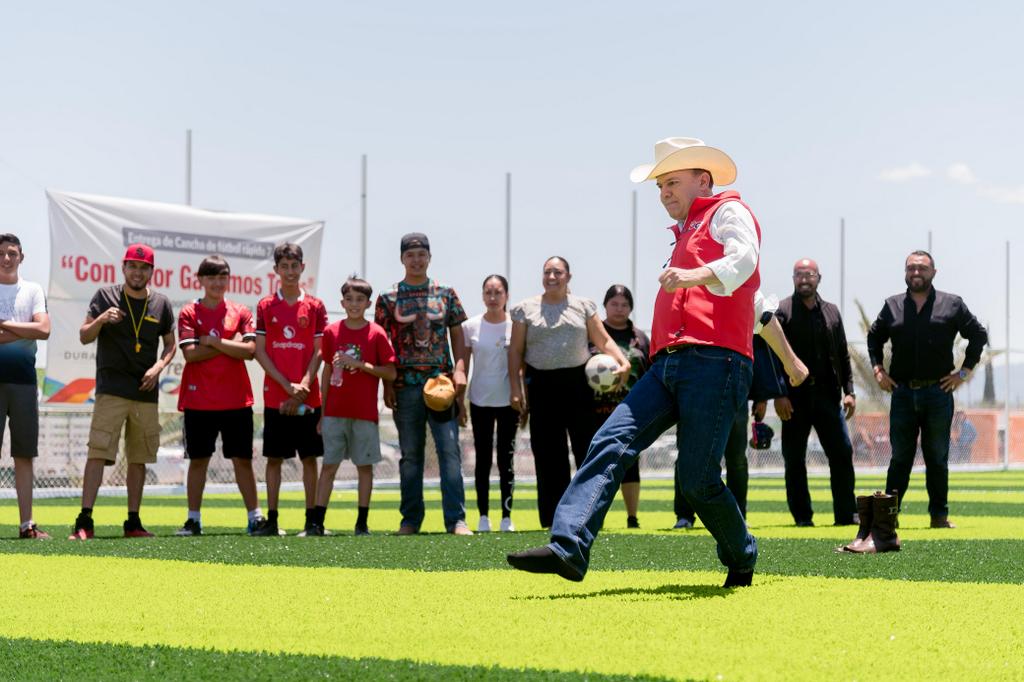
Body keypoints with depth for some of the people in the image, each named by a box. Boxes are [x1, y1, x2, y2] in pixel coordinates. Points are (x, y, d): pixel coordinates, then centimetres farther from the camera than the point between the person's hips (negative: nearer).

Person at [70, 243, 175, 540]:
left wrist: (158, 367, -2)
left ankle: (133, 522, 14)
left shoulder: (161, 304, 10)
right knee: (98, 453, -12)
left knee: (139, 459, 7)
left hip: (146, 393, 4)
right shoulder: (106, 296, 2)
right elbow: (84, 337, -1)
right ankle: (84, 521, -15)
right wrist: (101, 319, -21)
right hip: (111, 390, -4)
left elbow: (170, 345, 17)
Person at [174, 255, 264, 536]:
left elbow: (249, 351, -6)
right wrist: (229, 345, -8)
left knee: (242, 459, 3)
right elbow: (190, 353, -9)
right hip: (199, 399, -1)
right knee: (198, 459, 4)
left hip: (236, 399, 1)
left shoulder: (241, 312, 6)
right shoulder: (189, 313, 3)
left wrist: (212, 341, -10)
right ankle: (194, 519, 10)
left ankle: (255, 517, 7)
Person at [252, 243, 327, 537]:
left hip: (308, 396, 0)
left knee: (309, 457, 2)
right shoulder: (265, 306, 5)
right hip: (275, 396, 0)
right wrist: (287, 385, -9)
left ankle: (312, 520, 7)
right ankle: (271, 520, 7)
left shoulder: (315, 306, 5)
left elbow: (319, 352, 1)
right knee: (274, 457, 3)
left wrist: (303, 386, -11)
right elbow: (260, 352, 1)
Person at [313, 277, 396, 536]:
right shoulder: (332, 332, 5)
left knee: (365, 466, 4)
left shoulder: (376, 334, -1)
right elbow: (327, 372, 10)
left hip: (365, 412, -1)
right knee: (329, 465, 0)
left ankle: (362, 523, 10)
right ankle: (317, 522, -1)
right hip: (335, 411, 1)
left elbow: (391, 373, -3)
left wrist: (361, 364, -15)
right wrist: (322, 410, 8)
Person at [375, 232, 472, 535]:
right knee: (410, 453, 7)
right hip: (405, 385, 0)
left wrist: (459, 369, -5)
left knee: (450, 449, -7)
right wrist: (387, 384, -2)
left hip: (441, 380, 0)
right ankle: (411, 518, 14)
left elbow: (457, 334, 9)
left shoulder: (446, 293, 7)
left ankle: (456, 518, -8)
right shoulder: (388, 298, 5)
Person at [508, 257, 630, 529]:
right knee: (548, 455, 0)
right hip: (542, 386, 0)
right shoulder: (526, 309, 10)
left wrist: (623, 362, -11)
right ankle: (552, 519, 4)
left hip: (577, 383, 0)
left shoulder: (583, 306, 10)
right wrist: (516, 389, 1)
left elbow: (604, 340, 7)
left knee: (588, 448, -5)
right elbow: (516, 351, 9)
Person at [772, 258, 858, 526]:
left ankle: (846, 514, 2)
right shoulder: (782, 311, 0)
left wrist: (849, 391, 4)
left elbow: (843, 356, 14)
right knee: (794, 459, 2)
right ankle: (802, 516, 10)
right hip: (795, 396, -3)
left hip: (827, 394, 3)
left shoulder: (831, 312, 13)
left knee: (842, 453, -3)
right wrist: (778, 395, -13)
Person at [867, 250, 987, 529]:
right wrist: (878, 368, 9)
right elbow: (874, 337, 21)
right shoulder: (892, 306, 8)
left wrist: (964, 370, 2)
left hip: (938, 392, -1)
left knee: (937, 458, 6)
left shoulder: (952, 305, 3)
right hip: (903, 392, 1)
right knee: (900, 458, 4)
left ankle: (939, 515, 12)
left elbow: (979, 335, 8)